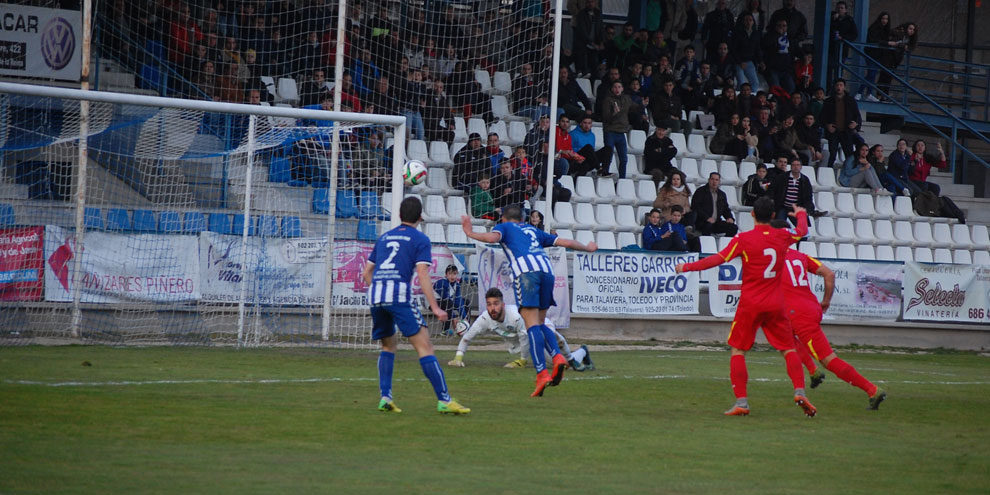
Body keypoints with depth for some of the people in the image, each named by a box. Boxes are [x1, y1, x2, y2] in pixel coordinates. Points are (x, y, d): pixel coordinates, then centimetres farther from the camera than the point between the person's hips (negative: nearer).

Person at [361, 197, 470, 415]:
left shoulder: (384, 237, 23)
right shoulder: (420, 239, 6)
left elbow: (366, 272, 23)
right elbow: (422, 275, -6)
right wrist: (435, 308, -8)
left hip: (375, 295, 6)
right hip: (399, 294, -6)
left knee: (389, 345, 24)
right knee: (425, 347, -6)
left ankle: (385, 397, 11)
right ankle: (444, 400, -12)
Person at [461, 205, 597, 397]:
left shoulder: (504, 227, 23)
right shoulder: (533, 231, 35)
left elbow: (493, 237, -1)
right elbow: (566, 242, 37)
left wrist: (471, 234, 5)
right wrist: (588, 248, 52)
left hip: (525, 271, -5)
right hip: (546, 268, 5)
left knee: (532, 325, -10)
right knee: (540, 323, 16)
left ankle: (542, 373, -22)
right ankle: (557, 356, -10)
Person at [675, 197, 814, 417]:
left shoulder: (743, 239, -9)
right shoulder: (783, 236, 3)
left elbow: (718, 259, -9)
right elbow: (802, 231, 25)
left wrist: (687, 267, 3)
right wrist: (801, 214, 48)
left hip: (750, 304, -3)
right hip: (775, 304, 3)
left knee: (737, 349, 7)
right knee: (789, 348, 10)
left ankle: (741, 402, -3)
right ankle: (800, 392, -8)